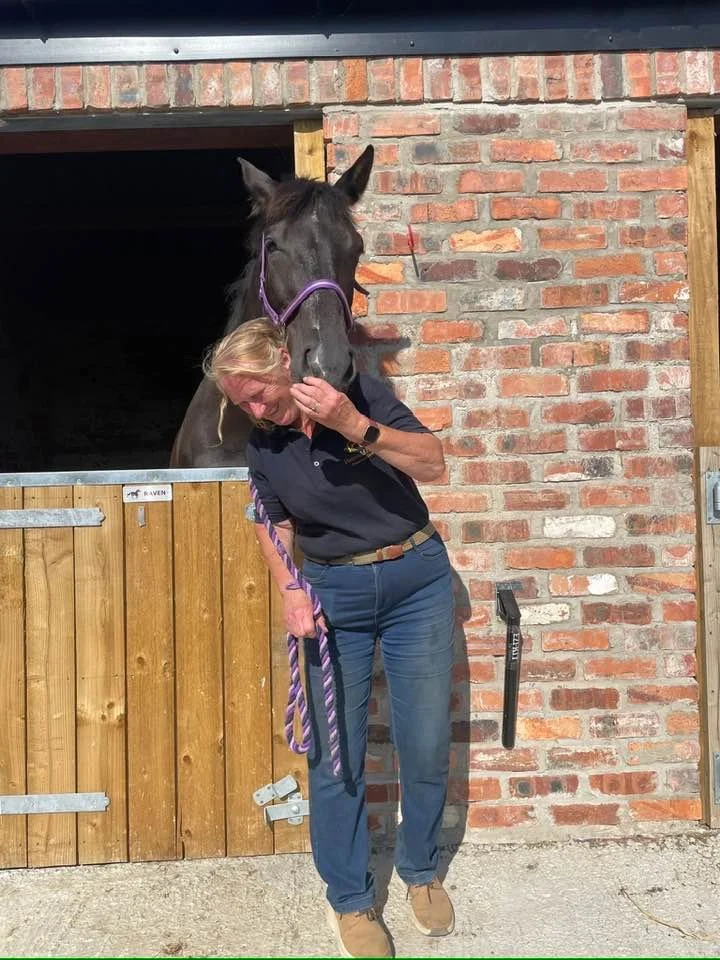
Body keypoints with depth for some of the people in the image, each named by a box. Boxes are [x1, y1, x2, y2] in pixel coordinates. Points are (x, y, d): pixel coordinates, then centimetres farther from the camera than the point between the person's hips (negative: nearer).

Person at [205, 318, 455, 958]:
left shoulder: (360, 393, -9)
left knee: (426, 745, 7)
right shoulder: (263, 446, -1)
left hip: (416, 579, -1)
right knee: (335, 753, 3)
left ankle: (422, 872, 32)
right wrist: (289, 589, -4)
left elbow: (434, 463, -15)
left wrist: (352, 424, -28)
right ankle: (350, 901, 23)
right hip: (334, 595, 1)